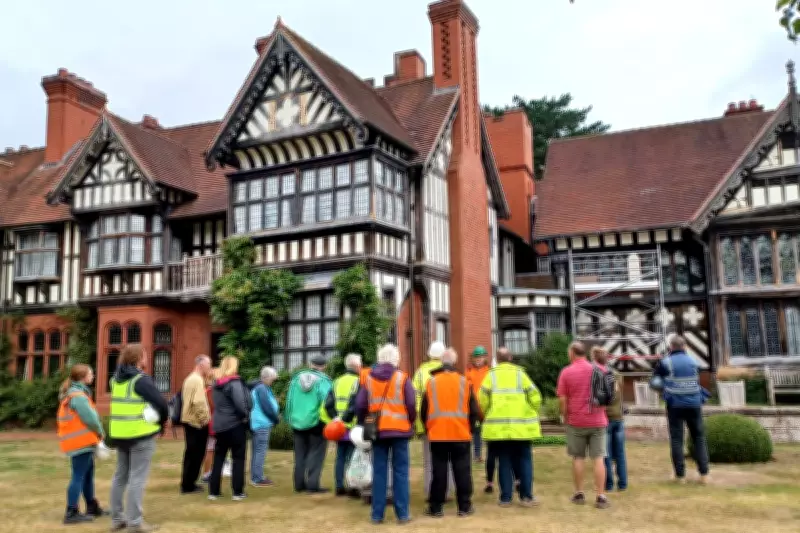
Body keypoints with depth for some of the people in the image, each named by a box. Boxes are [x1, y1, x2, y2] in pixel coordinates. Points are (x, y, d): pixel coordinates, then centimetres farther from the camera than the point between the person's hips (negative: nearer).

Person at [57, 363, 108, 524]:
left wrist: (95, 435, 6)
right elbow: (90, 418, -20)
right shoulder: (78, 395, -17)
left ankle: (92, 508, 25)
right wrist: (100, 433, -2)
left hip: (79, 441, 10)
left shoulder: (72, 393, 15)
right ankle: (71, 513, -2)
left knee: (88, 474, 16)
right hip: (81, 442, -10)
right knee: (79, 476, -6)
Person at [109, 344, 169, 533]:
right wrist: (162, 422, -2)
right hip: (141, 435, -8)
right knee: (137, 478, -3)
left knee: (120, 476, 16)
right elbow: (161, 404, -20)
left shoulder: (116, 378, 9)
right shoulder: (141, 379, -15)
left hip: (119, 434, 8)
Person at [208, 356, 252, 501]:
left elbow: (217, 404, 13)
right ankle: (238, 492, 5)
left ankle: (213, 491, 15)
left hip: (219, 425, 6)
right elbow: (240, 403, -20)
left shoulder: (217, 384, 9)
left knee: (218, 458, 12)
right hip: (235, 424, -6)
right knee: (238, 458, 3)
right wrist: (246, 416, -6)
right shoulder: (234, 382, -13)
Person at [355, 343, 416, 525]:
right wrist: (411, 422, 11)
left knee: (379, 472, 7)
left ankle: (377, 514, 10)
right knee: (400, 471, 4)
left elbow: (360, 406, 2)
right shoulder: (402, 378, -4)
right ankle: (402, 513, 5)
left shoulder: (368, 379, 3)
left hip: (377, 430, 2)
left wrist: (364, 424, 17)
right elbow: (411, 404, -7)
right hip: (400, 429, -2)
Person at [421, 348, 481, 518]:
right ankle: (464, 507, 11)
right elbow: (474, 410, 1)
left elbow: (424, 411, 4)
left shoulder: (431, 382, 1)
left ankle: (436, 508, 10)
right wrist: (470, 429, 14)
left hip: (437, 434, 0)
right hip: (461, 434, 0)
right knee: (462, 471, 7)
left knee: (439, 471, 6)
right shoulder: (464, 382, 0)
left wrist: (428, 429, 17)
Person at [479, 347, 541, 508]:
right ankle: (526, 496, 6)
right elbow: (535, 397, -3)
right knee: (524, 460, 9)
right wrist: (531, 415, 12)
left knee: (504, 461, 8)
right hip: (521, 426, 0)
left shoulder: (491, 375, 2)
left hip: (498, 427, 1)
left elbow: (483, 399, -7)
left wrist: (488, 416, 9)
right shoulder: (520, 373, 2)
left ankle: (505, 497, 8)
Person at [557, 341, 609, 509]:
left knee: (578, 458, 10)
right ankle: (600, 496, 2)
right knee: (599, 458, 3)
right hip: (598, 421, 1)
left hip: (576, 421, -1)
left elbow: (562, 399, -6)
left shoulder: (566, 372, -6)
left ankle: (579, 494, 17)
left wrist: (565, 416, 7)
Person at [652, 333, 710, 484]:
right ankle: (704, 473, 6)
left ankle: (680, 475, 2)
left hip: (674, 405, -2)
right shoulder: (693, 361, 5)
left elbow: (655, 376, 5)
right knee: (699, 437, 10)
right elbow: (697, 380, 14)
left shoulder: (665, 362, -6)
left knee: (676, 439, 3)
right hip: (694, 404, 3)